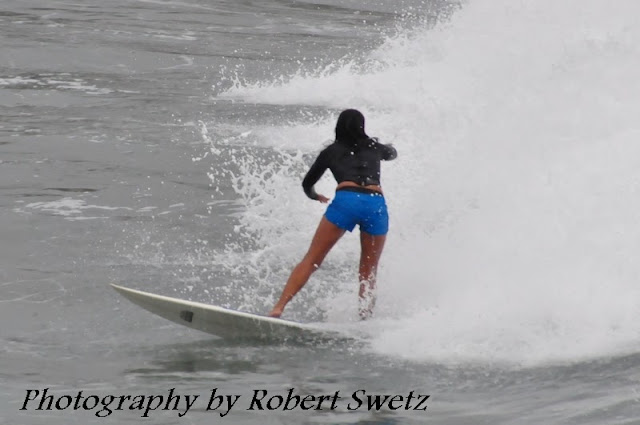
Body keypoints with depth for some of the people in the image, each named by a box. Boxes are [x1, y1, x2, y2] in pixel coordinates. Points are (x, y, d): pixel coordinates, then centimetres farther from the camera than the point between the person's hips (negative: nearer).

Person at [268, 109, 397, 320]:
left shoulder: (332, 150, 21)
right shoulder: (374, 147, 27)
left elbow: (307, 184, 29)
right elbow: (392, 153, 51)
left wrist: (317, 197, 51)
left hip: (346, 200, -2)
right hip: (377, 204, 2)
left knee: (311, 261, 0)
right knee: (368, 273, 13)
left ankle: (278, 308, -11)